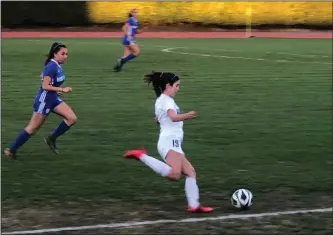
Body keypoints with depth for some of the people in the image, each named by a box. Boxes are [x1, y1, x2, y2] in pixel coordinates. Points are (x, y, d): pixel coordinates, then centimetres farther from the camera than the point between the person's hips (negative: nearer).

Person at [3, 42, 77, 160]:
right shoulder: (51, 67, -22)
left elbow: (43, 75, 20)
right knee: (32, 128, 1)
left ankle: (51, 138, 11)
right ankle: (11, 150, 13)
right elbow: (45, 86, -26)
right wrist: (62, 89, -26)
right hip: (43, 100, -9)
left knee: (72, 118, -2)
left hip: (53, 98, 9)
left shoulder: (57, 66, 5)